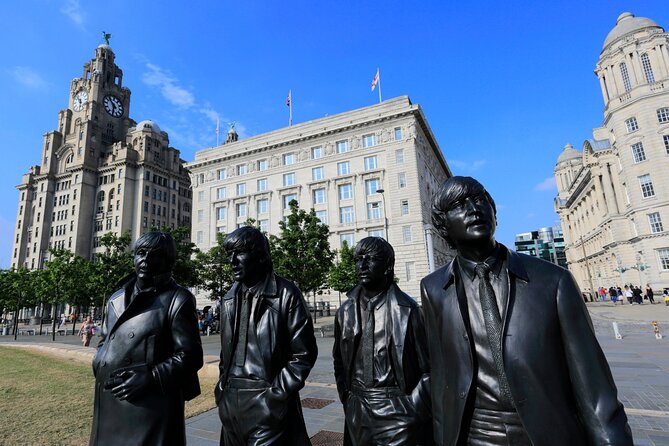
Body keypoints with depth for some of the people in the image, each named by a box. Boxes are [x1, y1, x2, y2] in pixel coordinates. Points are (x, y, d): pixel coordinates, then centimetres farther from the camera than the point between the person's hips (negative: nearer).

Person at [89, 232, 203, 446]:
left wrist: (151, 378, -20)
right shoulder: (117, 298, 11)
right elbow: (105, 341, 22)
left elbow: (190, 356, -10)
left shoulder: (177, 299, -9)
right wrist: (101, 367, 3)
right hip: (108, 406, 6)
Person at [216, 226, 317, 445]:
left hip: (267, 404, -6)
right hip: (230, 403, 6)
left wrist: (277, 394, -12)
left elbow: (304, 353, -10)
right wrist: (223, 388, 9)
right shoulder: (230, 298, 8)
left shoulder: (285, 294, -11)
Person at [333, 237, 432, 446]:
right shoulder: (346, 311, 1)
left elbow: (428, 367, -6)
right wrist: (347, 400, 7)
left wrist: (413, 409, -7)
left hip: (398, 414, -3)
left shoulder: (406, 309, -10)